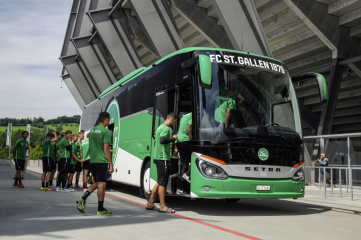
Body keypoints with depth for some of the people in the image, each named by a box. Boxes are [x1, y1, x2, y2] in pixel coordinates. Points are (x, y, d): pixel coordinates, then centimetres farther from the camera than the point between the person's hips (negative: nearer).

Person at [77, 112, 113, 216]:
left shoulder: (92, 130, 13)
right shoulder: (106, 131, -11)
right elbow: (106, 149, -15)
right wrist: (111, 164, -12)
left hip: (93, 161, 7)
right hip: (102, 162, -7)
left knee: (96, 183, 19)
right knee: (101, 184, 0)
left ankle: (82, 199, 2)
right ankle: (100, 209, 8)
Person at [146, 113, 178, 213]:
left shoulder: (160, 127, 20)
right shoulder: (166, 128, -12)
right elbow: (162, 140, -28)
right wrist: (173, 139, -15)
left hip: (158, 157, 10)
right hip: (163, 158, -10)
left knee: (160, 181, 15)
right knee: (162, 182, -5)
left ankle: (150, 203, 20)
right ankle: (163, 206, 0)